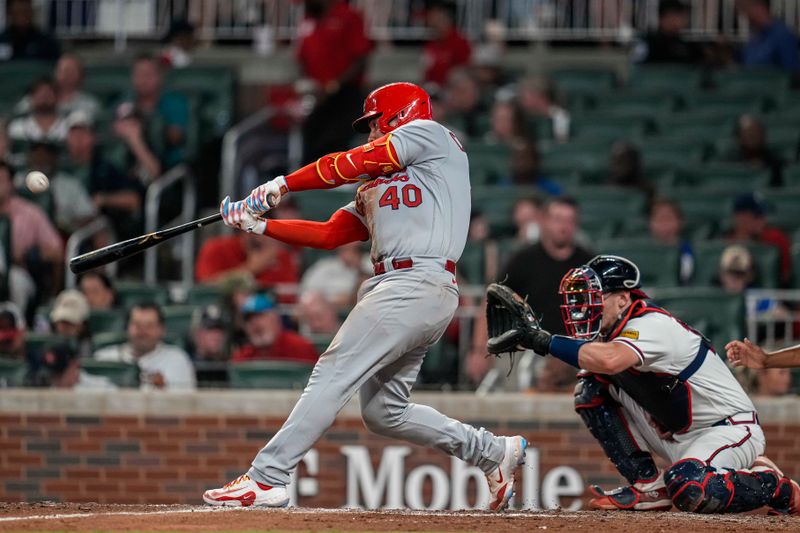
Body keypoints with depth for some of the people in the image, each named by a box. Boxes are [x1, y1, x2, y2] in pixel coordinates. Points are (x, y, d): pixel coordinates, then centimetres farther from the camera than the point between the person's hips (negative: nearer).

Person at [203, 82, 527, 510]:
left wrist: (283, 184, -1)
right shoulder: (373, 189, 29)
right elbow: (328, 235, 19)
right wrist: (259, 225, 10)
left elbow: (352, 164, -4)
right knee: (384, 412, 11)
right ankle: (493, 452, 21)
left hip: (418, 281, -10)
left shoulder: (429, 133, 6)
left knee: (333, 375, -15)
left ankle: (266, 478, -19)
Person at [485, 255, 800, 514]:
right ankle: (648, 487, 1)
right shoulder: (612, 332, 5)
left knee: (688, 490, -38)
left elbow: (609, 360, -46)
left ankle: (771, 485, -7)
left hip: (729, 430, -9)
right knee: (591, 391, -2)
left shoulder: (651, 325, -28)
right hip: (677, 437, 9)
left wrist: (544, 341, -45)